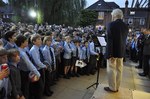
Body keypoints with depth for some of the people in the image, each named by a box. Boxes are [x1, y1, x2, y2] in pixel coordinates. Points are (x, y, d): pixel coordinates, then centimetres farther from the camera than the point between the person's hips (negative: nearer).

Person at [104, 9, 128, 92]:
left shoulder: (111, 24, -14)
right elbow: (124, 39, 9)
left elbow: (110, 40, -18)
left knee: (111, 70, 6)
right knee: (119, 70, 14)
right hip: (121, 51, 7)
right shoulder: (126, 26, 6)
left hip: (113, 51, -6)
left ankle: (112, 88, 16)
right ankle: (117, 87, 27)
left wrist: (109, 54, -15)